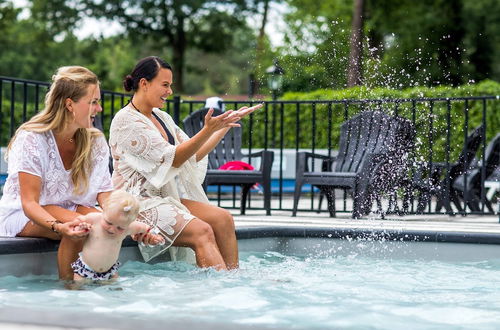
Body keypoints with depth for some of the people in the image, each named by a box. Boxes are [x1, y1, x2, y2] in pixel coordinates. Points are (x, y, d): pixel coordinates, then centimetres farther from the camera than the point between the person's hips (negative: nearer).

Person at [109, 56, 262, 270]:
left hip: (166, 197, 8)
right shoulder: (126, 121, -11)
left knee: (223, 219, -12)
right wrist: (208, 130, -24)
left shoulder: (162, 117, 16)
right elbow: (172, 158, -17)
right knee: (201, 232, -26)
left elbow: (193, 155, 17)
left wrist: (227, 124, 13)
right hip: (138, 202, -8)